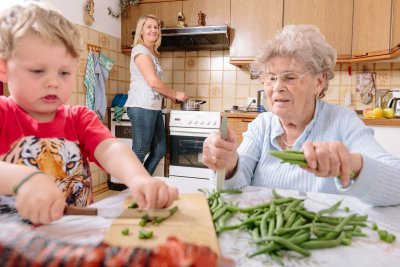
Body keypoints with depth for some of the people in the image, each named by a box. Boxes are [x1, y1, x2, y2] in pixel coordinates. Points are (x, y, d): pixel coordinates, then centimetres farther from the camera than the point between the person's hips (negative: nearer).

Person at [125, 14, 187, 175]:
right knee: (140, 152, -4)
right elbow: (153, 82, -16)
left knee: (160, 150, 12)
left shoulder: (151, 53, 21)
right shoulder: (140, 50, -7)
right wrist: (176, 94, -5)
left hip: (153, 107, 10)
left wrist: (171, 97, 14)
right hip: (141, 107, -9)